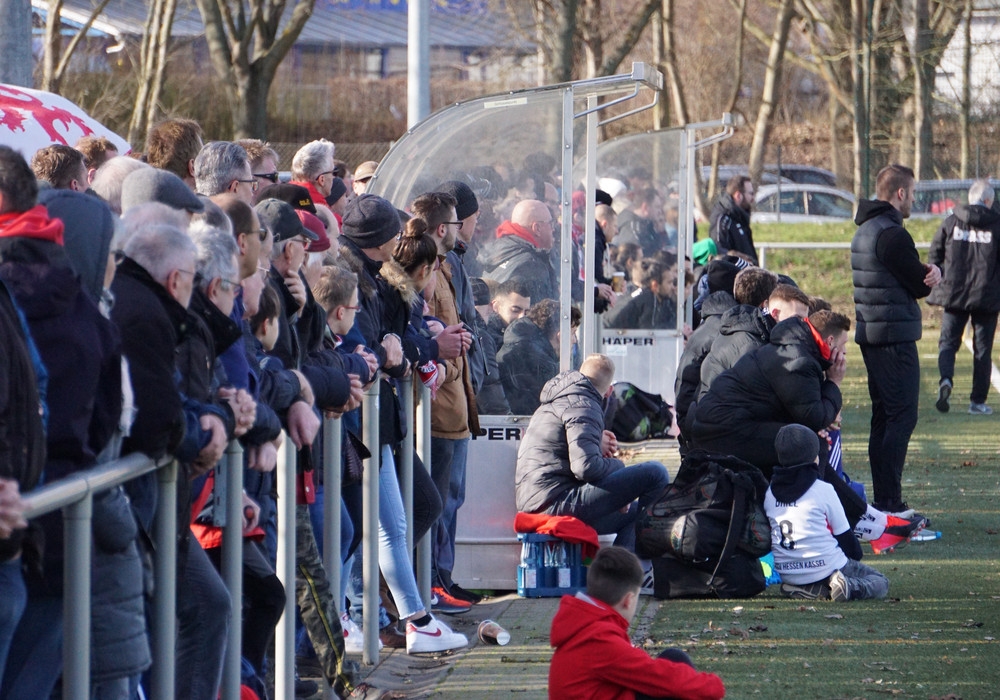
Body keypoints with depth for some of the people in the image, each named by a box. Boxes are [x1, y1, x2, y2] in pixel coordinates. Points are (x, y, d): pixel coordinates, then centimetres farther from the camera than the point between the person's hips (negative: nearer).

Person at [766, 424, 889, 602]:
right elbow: (843, 533, -2)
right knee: (880, 583, 12)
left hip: (784, 572, 5)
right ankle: (851, 587, -18)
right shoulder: (823, 489, -8)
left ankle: (805, 590, 1)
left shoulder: (770, 492, 6)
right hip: (824, 566, -5)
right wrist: (856, 555, 19)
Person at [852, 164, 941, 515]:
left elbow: (921, 278, 13)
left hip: (870, 335, 10)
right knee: (902, 417, -9)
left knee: (883, 417, 14)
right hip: (895, 337, -10)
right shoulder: (892, 234, -17)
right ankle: (889, 503, -12)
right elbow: (922, 285, -14)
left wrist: (931, 271, -8)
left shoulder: (864, 232, 17)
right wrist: (934, 272, 7)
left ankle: (882, 501, 16)